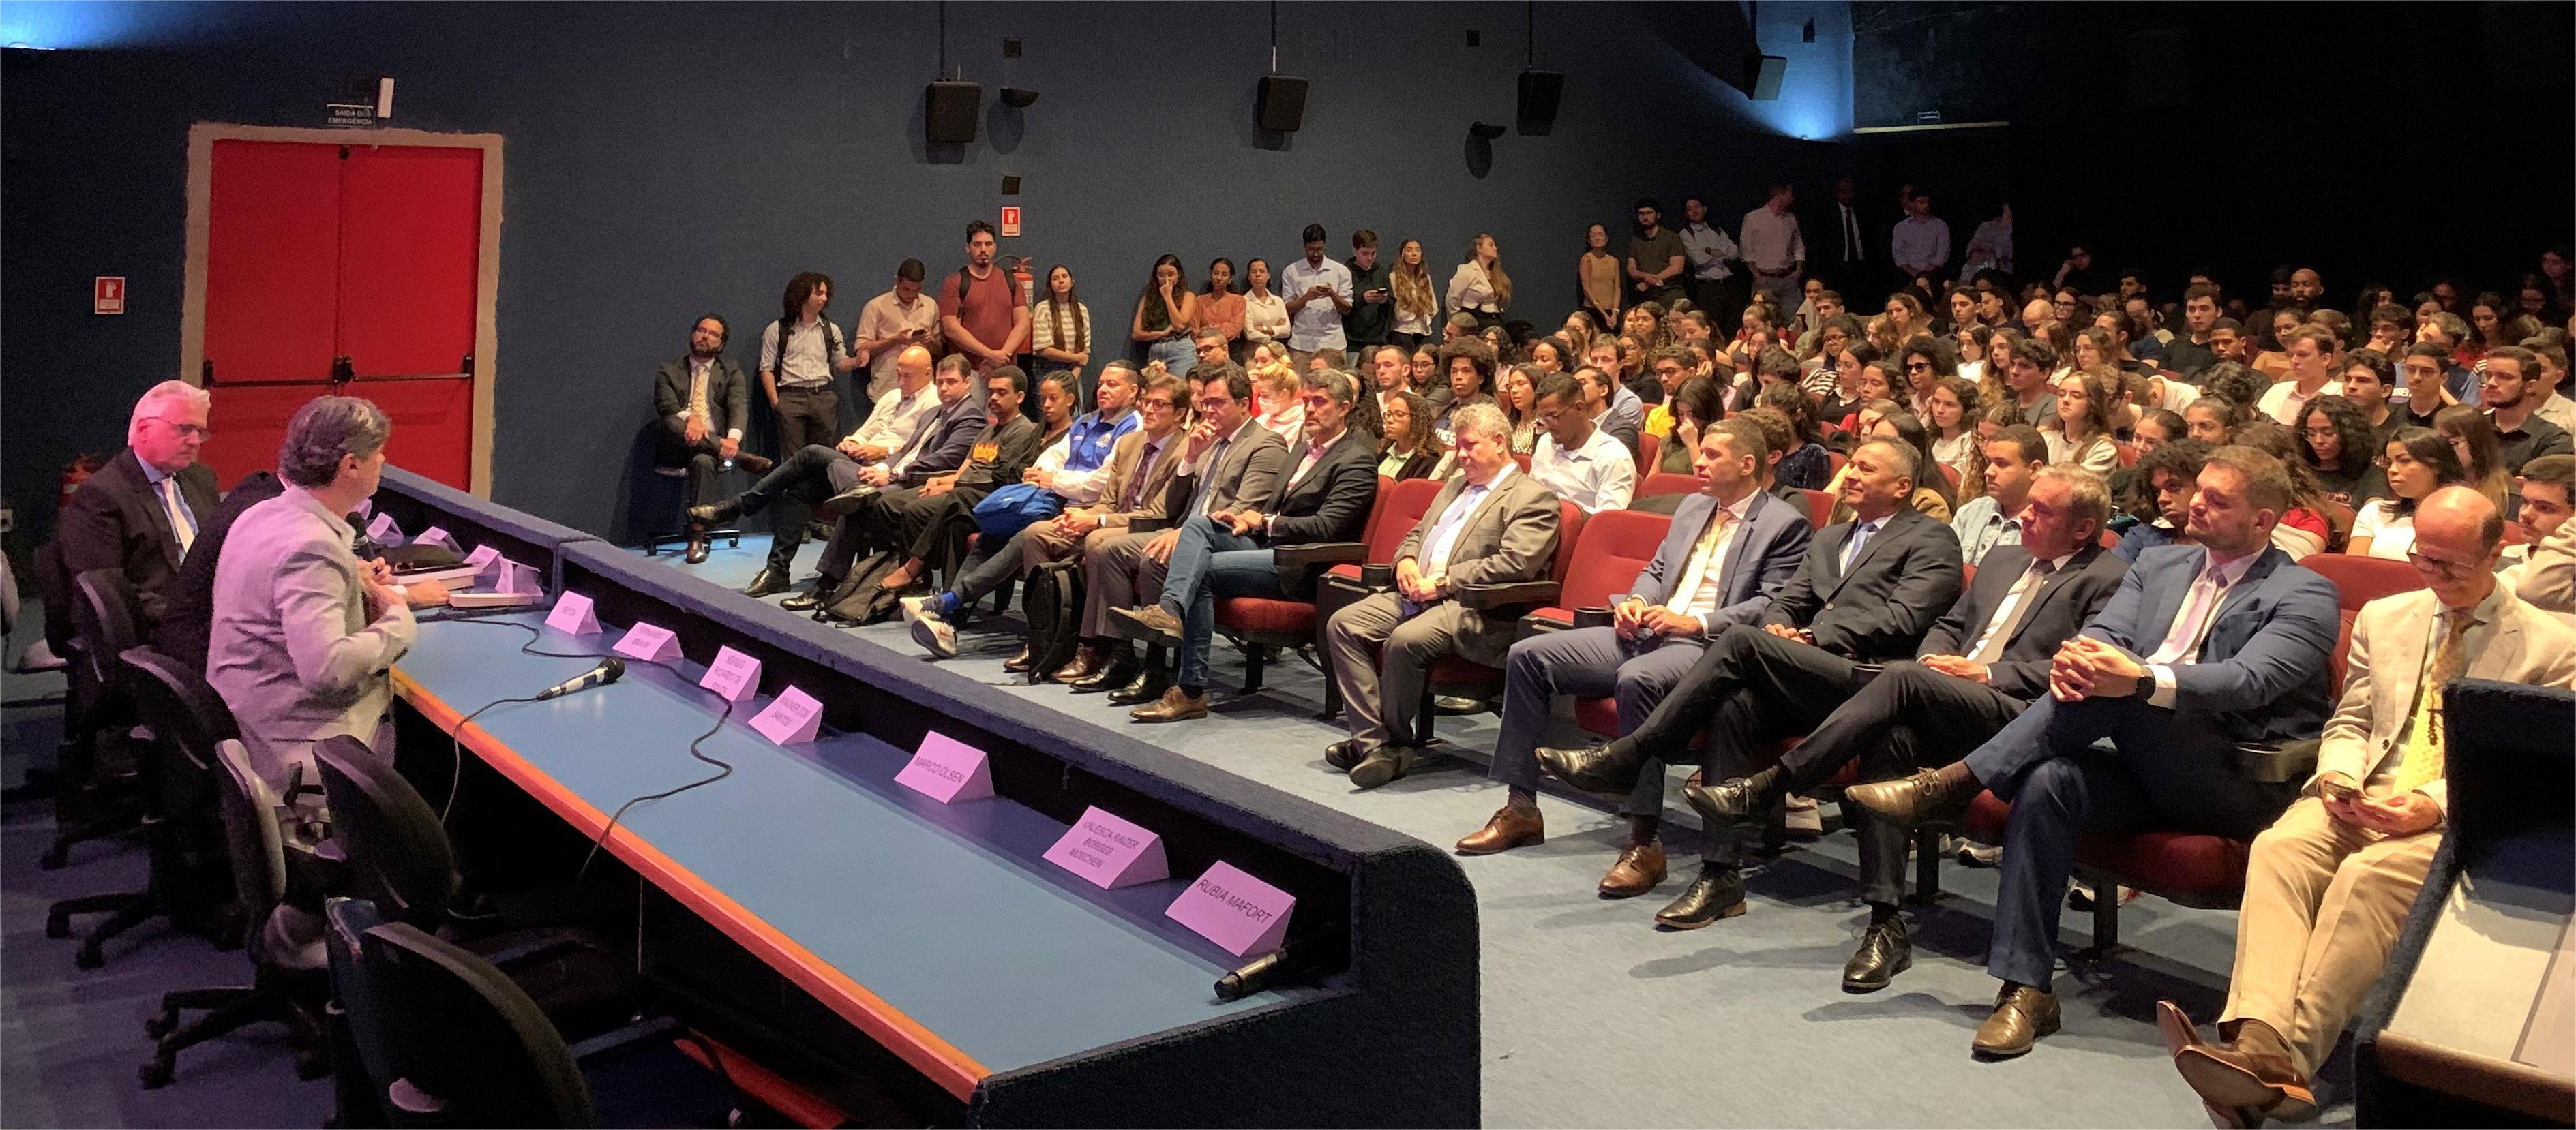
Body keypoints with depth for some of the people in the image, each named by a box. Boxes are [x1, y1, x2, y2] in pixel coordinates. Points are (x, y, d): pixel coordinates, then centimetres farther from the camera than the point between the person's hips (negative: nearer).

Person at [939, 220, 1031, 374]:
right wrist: (990, 354, -12)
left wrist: (1003, 355, -9)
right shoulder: (954, 283, 3)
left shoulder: (1011, 281, 13)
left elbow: (1023, 324, 7)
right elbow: (951, 328, -6)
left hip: (1005, 368, 3)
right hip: (966, 371, -2)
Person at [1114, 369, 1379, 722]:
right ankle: (1169, 608, -39)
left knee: (1202, 571, -23)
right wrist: (1247, 515, 4)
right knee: (1199, 523, -16)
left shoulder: (1358, 460, -5)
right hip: (1267, 544, 9)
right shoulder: (1307, 447, 24)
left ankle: (1191, 691, -25)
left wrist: (1264, 521, -8)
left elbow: (1324, 527, -15)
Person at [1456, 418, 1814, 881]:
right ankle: (1520, 809, -1)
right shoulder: (1693, 507, 23)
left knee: (1638, 678, -41)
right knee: (1526, 655, -5)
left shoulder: (1786, 524, -1)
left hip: (1706, 646, -8)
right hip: (1646, 632, 8)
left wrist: (1696, 623, -20)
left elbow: (1772, 607, -11)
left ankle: (1644, 843, -34)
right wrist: (1634, 601, 4)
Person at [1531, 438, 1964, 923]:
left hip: (1866, 679, -6)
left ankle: (1624, 758, -25)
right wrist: (1778, 626, 0)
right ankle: (1720, 874, -30)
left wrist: (1813, 636, -10)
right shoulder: (1828, 540, 33)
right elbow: (1785, 601, 25)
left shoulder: (1931, 539, 10)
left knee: (1740, 639, -27)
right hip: (1804, 683, 6)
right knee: (1734, 701, -28)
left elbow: (1902, 618, -5)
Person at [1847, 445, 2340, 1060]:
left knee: (2116, 689, -31)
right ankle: (2024, 989, -25)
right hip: (2144, 766, 5)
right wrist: (2072, 658, -21)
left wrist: (2142, 678, -35)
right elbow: (2102, 637, 6)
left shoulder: (2305, 595, 1)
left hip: (2231, 782, -5)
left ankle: (1950, 783, -24)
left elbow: (2247, 682, -17)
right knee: (2047, 783, -28)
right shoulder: (2158, 566, 20)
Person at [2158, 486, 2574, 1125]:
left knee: (2367, 875, -36)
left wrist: (2437, 805, -16)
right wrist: (2339, 778, -2)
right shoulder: (2383, 619, 20)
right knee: (2278, 847, -30)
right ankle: (2262, 1046, -47)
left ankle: (2287, 1056, -44)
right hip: (2363, 799, 4)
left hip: (2461, 822, -4)